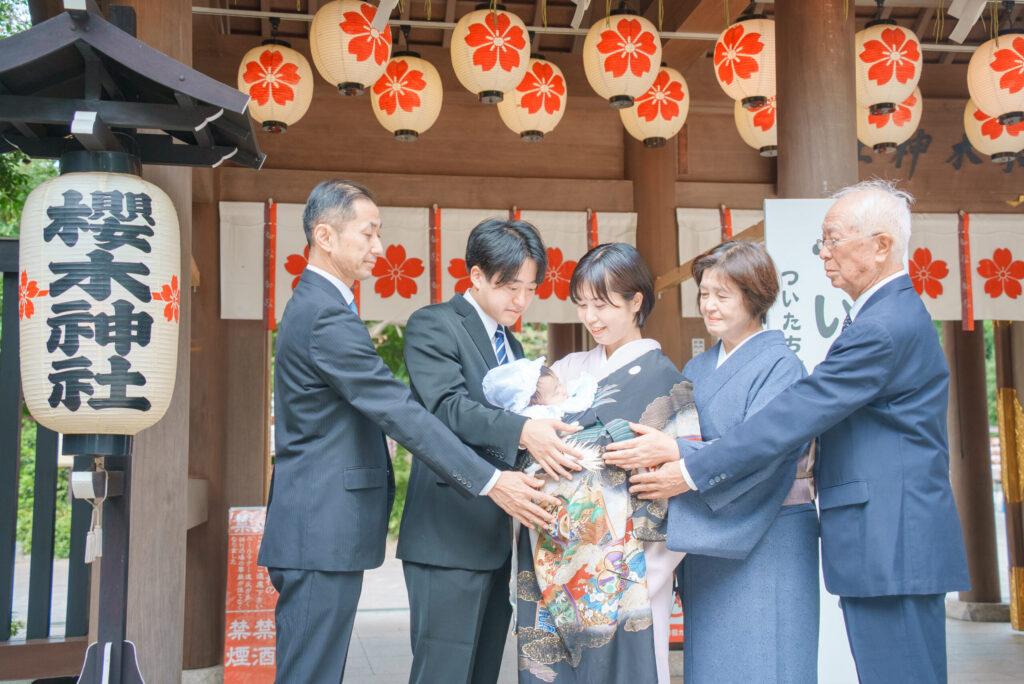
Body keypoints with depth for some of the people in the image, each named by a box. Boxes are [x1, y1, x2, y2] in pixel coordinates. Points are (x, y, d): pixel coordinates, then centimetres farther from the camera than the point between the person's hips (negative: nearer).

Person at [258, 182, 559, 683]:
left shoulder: (313, 304, 16)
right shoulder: (327, 316, -18)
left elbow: (381, 407, 20)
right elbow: (399, 412, -23)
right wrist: (489, 482, -21)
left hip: (318, 528, 11)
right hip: (320, 533, -11)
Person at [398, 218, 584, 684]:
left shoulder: (511, 345, 22)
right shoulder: (432, 325, -5)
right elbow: (449, 406, -19)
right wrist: (521, 431, -34)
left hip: (500, 537, 8)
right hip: (450, 536, -8)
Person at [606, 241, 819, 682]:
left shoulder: (779, 366, -7)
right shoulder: (696, 370, 13)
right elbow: (676, 441, 12)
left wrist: (676, 452, -29)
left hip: (766, 541, -6)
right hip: (708, 541, 6)